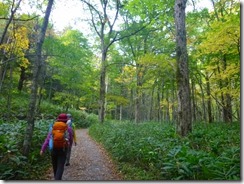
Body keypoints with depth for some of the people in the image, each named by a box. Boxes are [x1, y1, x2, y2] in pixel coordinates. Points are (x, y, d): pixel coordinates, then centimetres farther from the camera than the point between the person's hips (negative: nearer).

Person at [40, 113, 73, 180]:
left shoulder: (53, 128, 3)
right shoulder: (68, 129, -2)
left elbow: (47, 139, -6)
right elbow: (71, 140, 6)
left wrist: (42, 149, -8)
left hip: (53, 149, 3)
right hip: (63, 150, -3)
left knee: (55, 165, 21)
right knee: (60, 167, 0)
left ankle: (57, 178, 40)